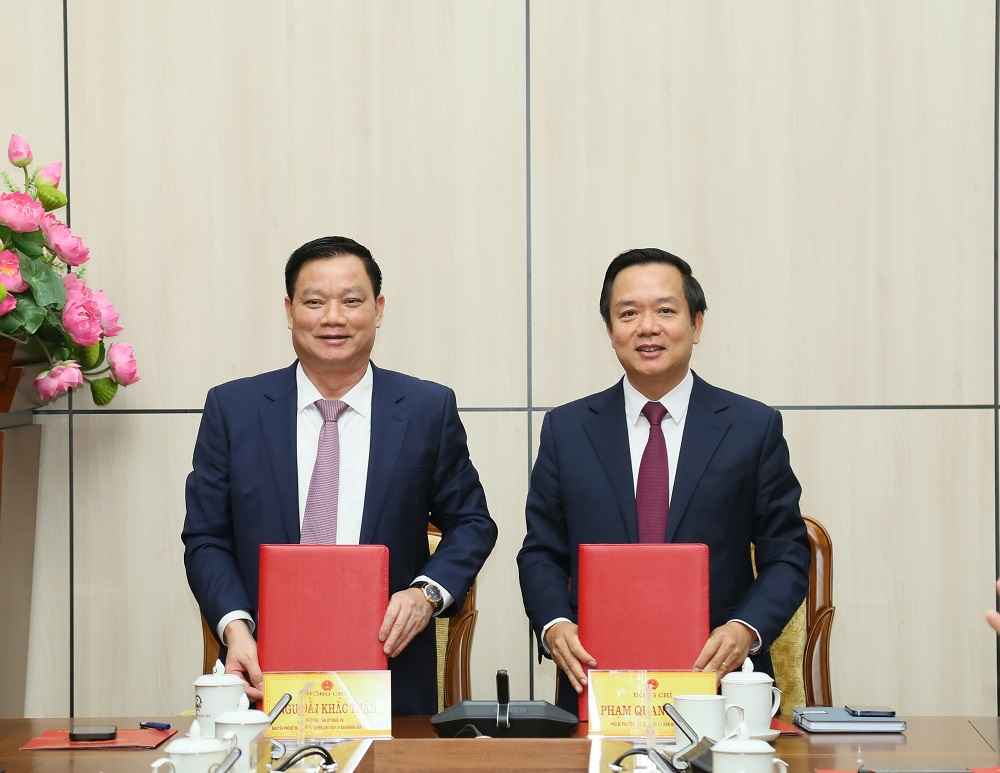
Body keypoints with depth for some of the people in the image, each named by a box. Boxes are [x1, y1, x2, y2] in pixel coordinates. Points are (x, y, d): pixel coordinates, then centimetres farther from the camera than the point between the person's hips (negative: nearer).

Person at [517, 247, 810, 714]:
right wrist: (553, 625, -8)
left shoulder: (754, 427, 5)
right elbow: (540, 553, 11)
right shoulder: (566, 430, 9)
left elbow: (786, 556, 5)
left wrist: (747, 629, -13)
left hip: (717, 676, -1)